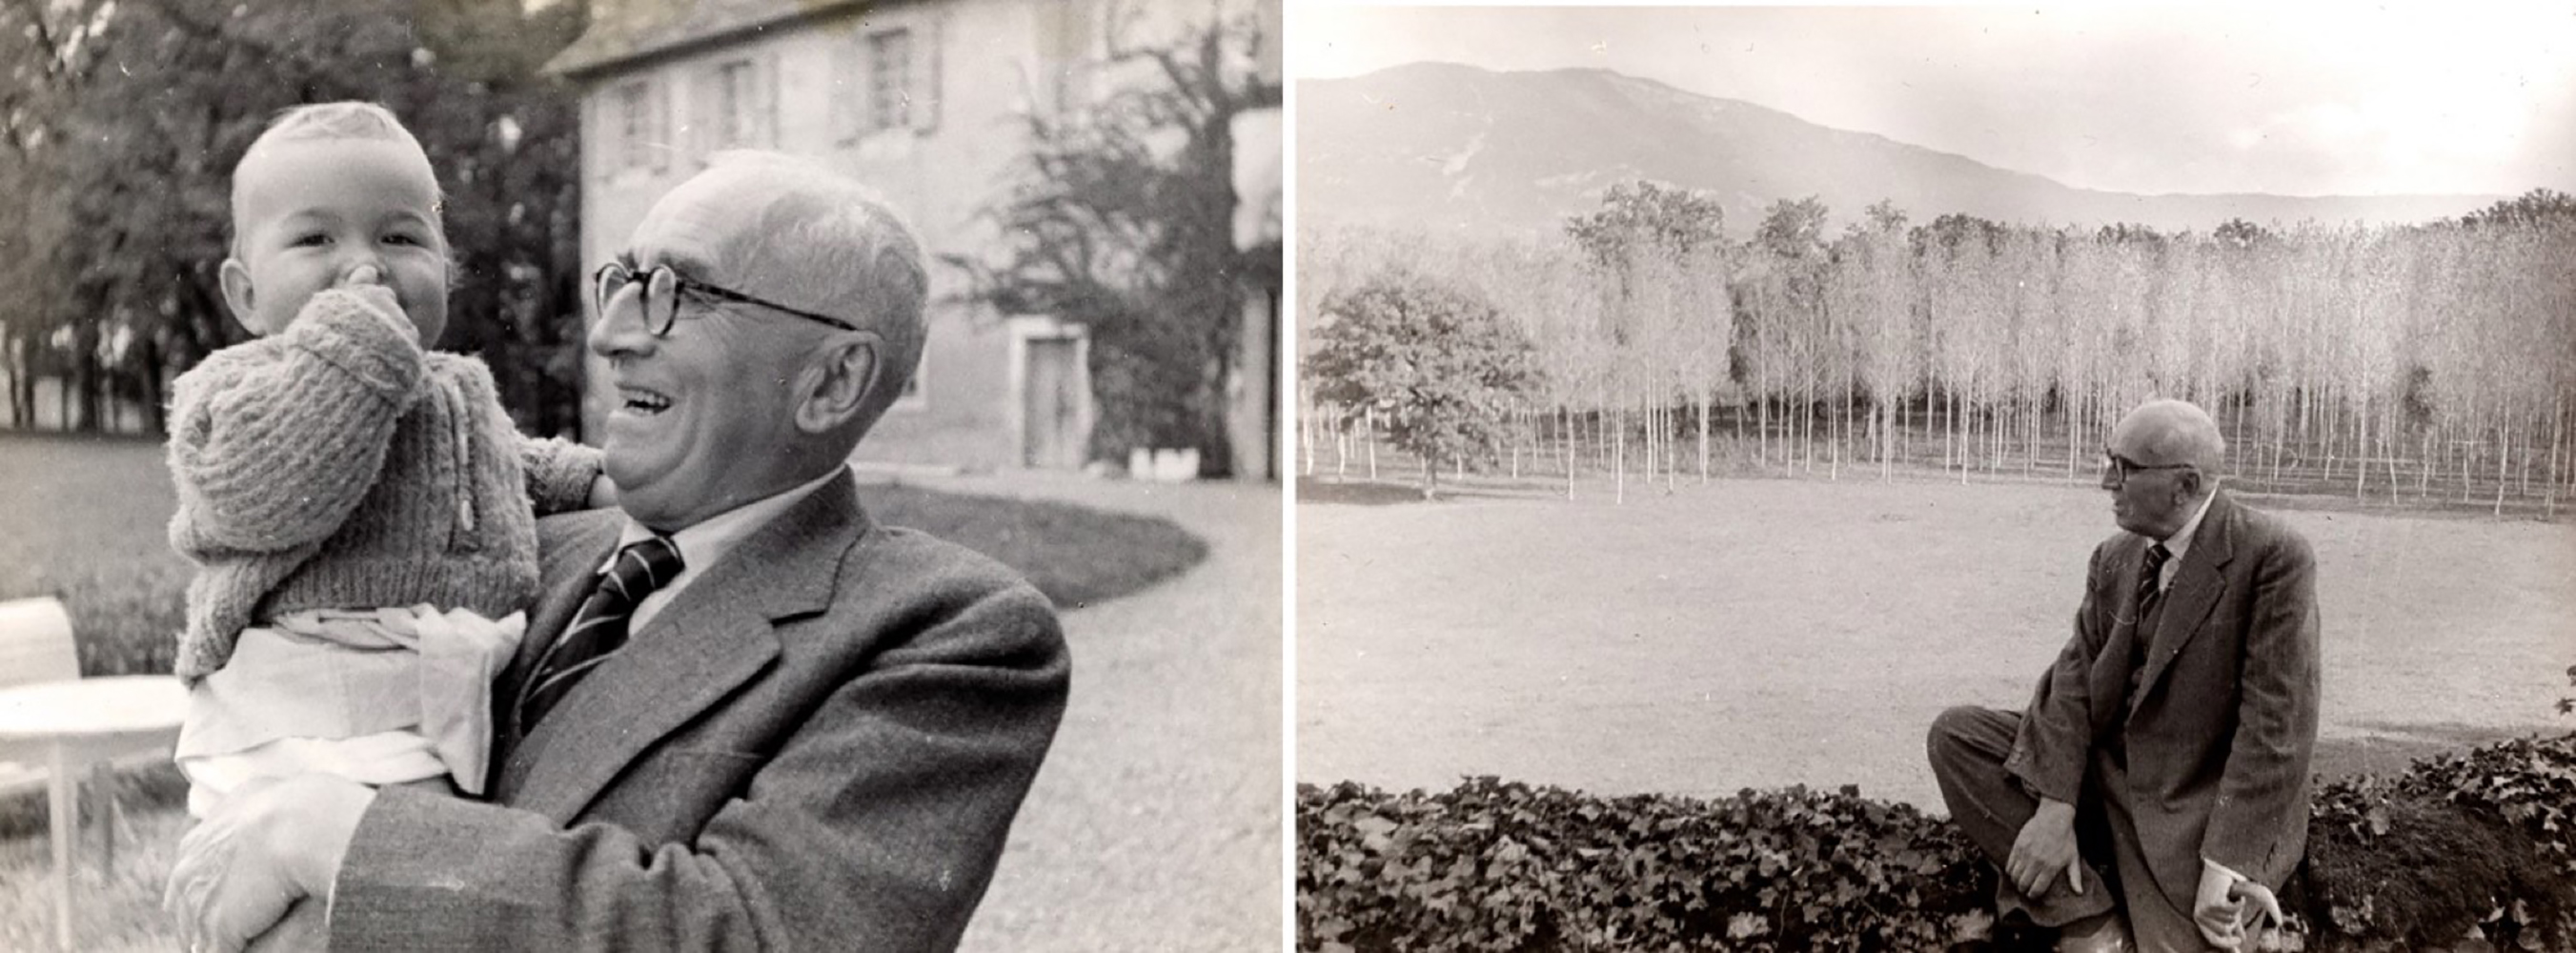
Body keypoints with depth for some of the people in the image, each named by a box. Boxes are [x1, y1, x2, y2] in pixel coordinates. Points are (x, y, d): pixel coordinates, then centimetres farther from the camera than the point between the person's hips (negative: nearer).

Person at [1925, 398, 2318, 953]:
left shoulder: (2274, 556, -14)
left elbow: (2276, 722, -18)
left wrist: (2225, 864, -23)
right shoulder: (2114, 558, 7)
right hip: (2105, 775, 7)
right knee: (1955, 735, -11)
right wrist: (2054, 807, -17)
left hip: (2203, 806, -6)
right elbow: (2077, 676, -1)